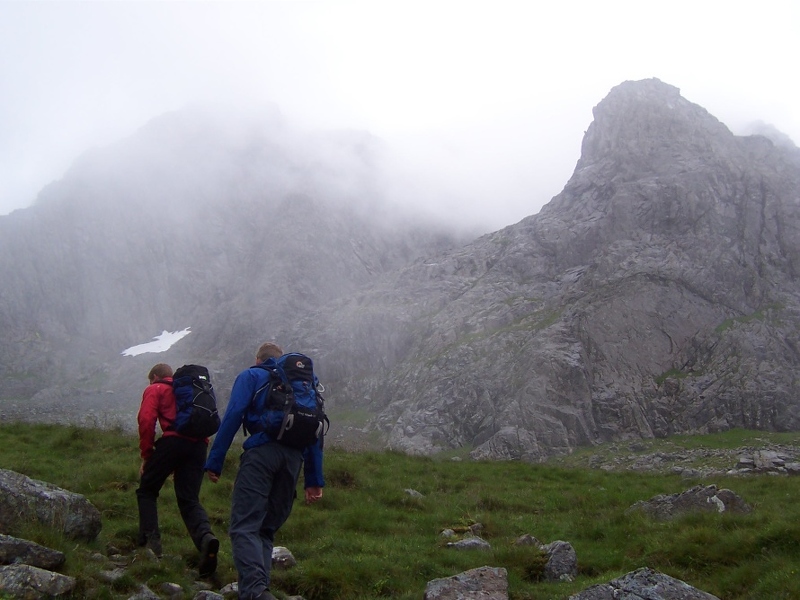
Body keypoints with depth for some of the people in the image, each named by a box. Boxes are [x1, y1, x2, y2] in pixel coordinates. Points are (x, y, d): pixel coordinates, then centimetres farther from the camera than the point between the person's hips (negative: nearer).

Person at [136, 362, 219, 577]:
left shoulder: (154, 390, 14)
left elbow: (146, 421, -2)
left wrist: (146, 456, 3)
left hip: (173, 441, -5)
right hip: (198, 445, 5)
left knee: (146, 491, 16)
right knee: (189, 500, 6)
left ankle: (151, 541, 4)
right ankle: (205, 536, -21)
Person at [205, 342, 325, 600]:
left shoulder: (251, 376, 15)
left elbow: (233, 415, -2)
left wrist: (214, 461, -4)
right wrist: (314, 480, 22)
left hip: (261, 452, -5)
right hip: (294, 458, 5)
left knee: (244, 526, -10)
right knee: (267, 528, 14)